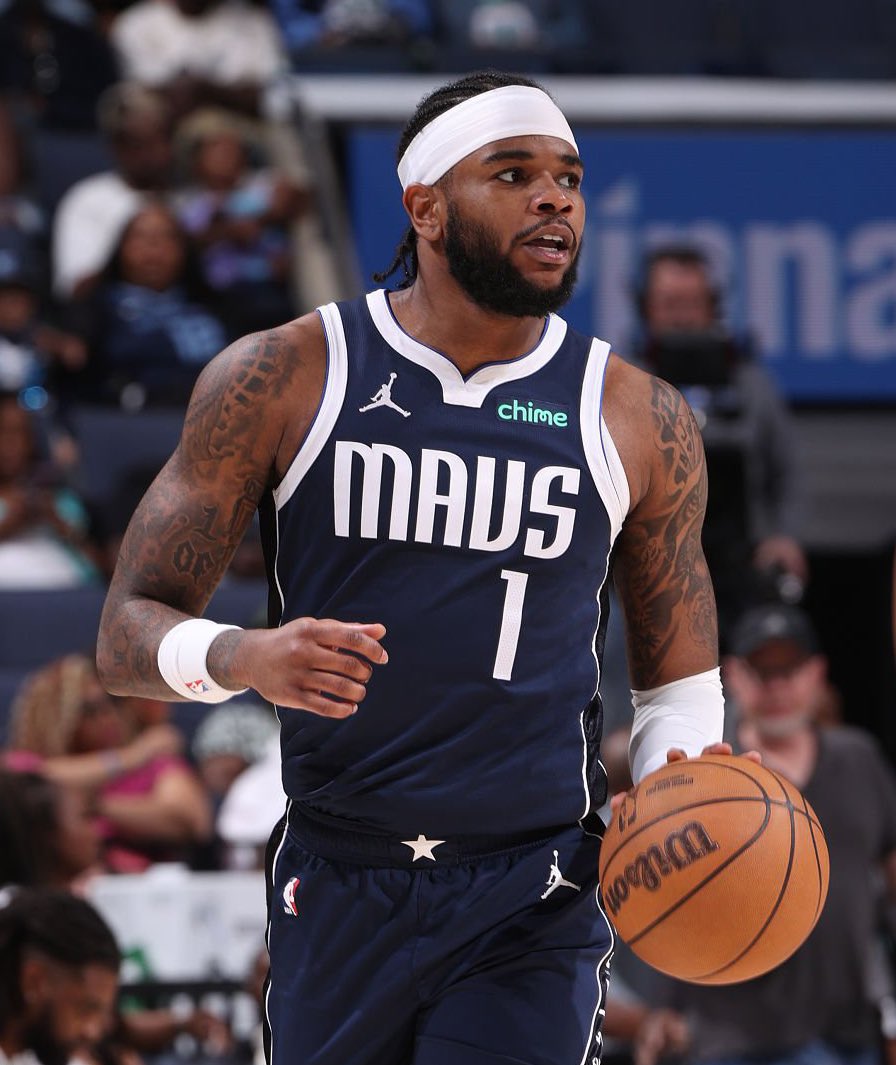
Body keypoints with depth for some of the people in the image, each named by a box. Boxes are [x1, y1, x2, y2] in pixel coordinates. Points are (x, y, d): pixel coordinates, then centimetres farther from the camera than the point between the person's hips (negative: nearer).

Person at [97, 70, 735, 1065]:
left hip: (533, 907, -1)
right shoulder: (280, 379, 0)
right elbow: (128, 635, -1)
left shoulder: (640, 421, 4)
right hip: (337, 893, 1)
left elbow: (677, 682, 15)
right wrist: (238, 657, -24)